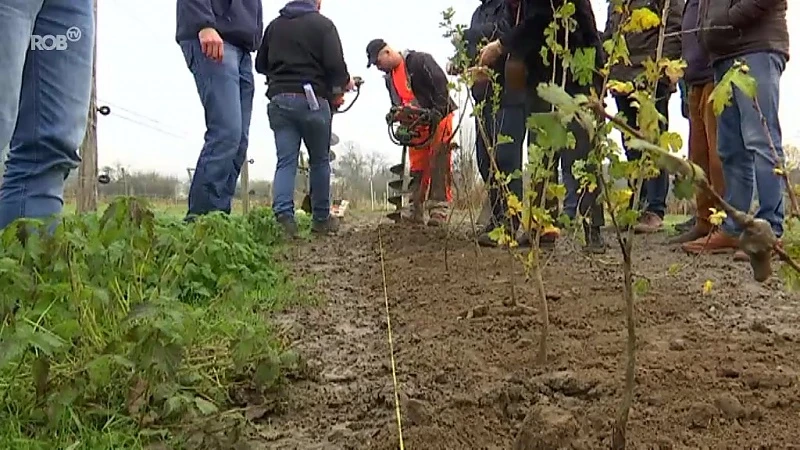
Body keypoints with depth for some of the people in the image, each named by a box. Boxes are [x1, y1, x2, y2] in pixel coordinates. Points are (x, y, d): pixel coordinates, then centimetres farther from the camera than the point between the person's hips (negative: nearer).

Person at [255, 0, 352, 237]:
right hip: (312, 100, -3)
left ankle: (283, 215, -20)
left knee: (285, 161, 0)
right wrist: (345, 82, 9)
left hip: (278, 100, 4)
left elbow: (260, 64, 18)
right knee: (320, 161, 10)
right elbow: (335, 65, -11)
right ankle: (321, 219, 16)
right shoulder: (323, 24, -2)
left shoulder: (274, 25, 13)